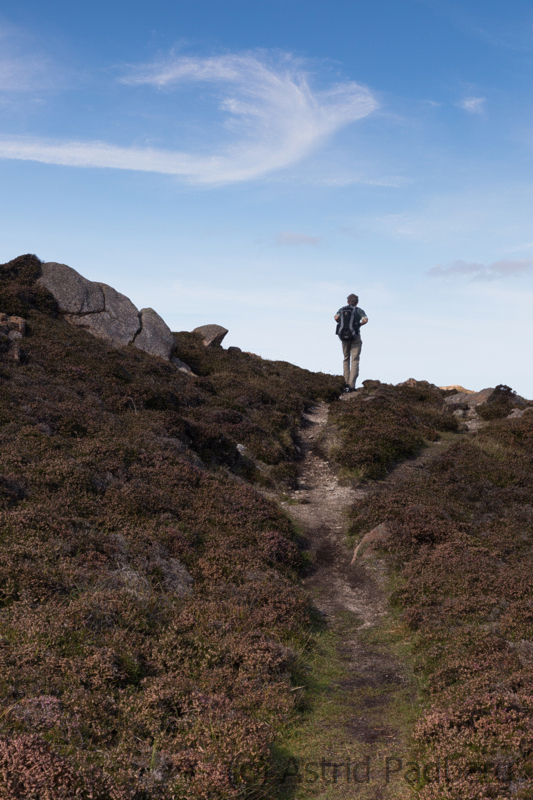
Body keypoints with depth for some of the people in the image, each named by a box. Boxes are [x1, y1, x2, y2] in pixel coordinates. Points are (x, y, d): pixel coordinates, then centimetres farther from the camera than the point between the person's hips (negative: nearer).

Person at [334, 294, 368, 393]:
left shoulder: (342, 309, 8)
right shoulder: (359, 310, 3)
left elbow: (336, 317, -11)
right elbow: (365, 320, -14)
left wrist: (341, 324, 7)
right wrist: (359, 324, 5)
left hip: (343, 336, 3)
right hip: (355, 337, -3)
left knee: (346, 359, 16)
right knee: (355, 360, -3)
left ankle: (346, 383, 12)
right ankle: (351, 385, -14)